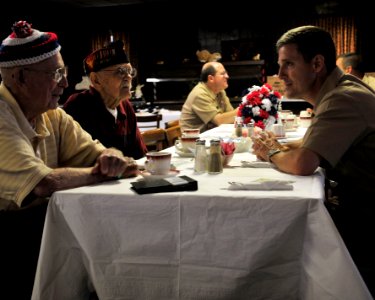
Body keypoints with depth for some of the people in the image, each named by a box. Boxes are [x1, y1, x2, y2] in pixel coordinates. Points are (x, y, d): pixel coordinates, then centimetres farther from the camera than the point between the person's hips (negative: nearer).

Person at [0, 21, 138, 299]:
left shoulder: (53, 115, 3)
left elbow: (94, 154, 4)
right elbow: (41, 183, -32)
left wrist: (112, 157, -20)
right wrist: (100, 172, -16)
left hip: (41, 219, 7)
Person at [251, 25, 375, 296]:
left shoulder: (343, 99, -24)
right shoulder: (337, 91, 8)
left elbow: (302, 164, -32)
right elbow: (312, 144, 18)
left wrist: (273, 154, -10)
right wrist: (279, 147, -3)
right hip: (350, 203, 8)